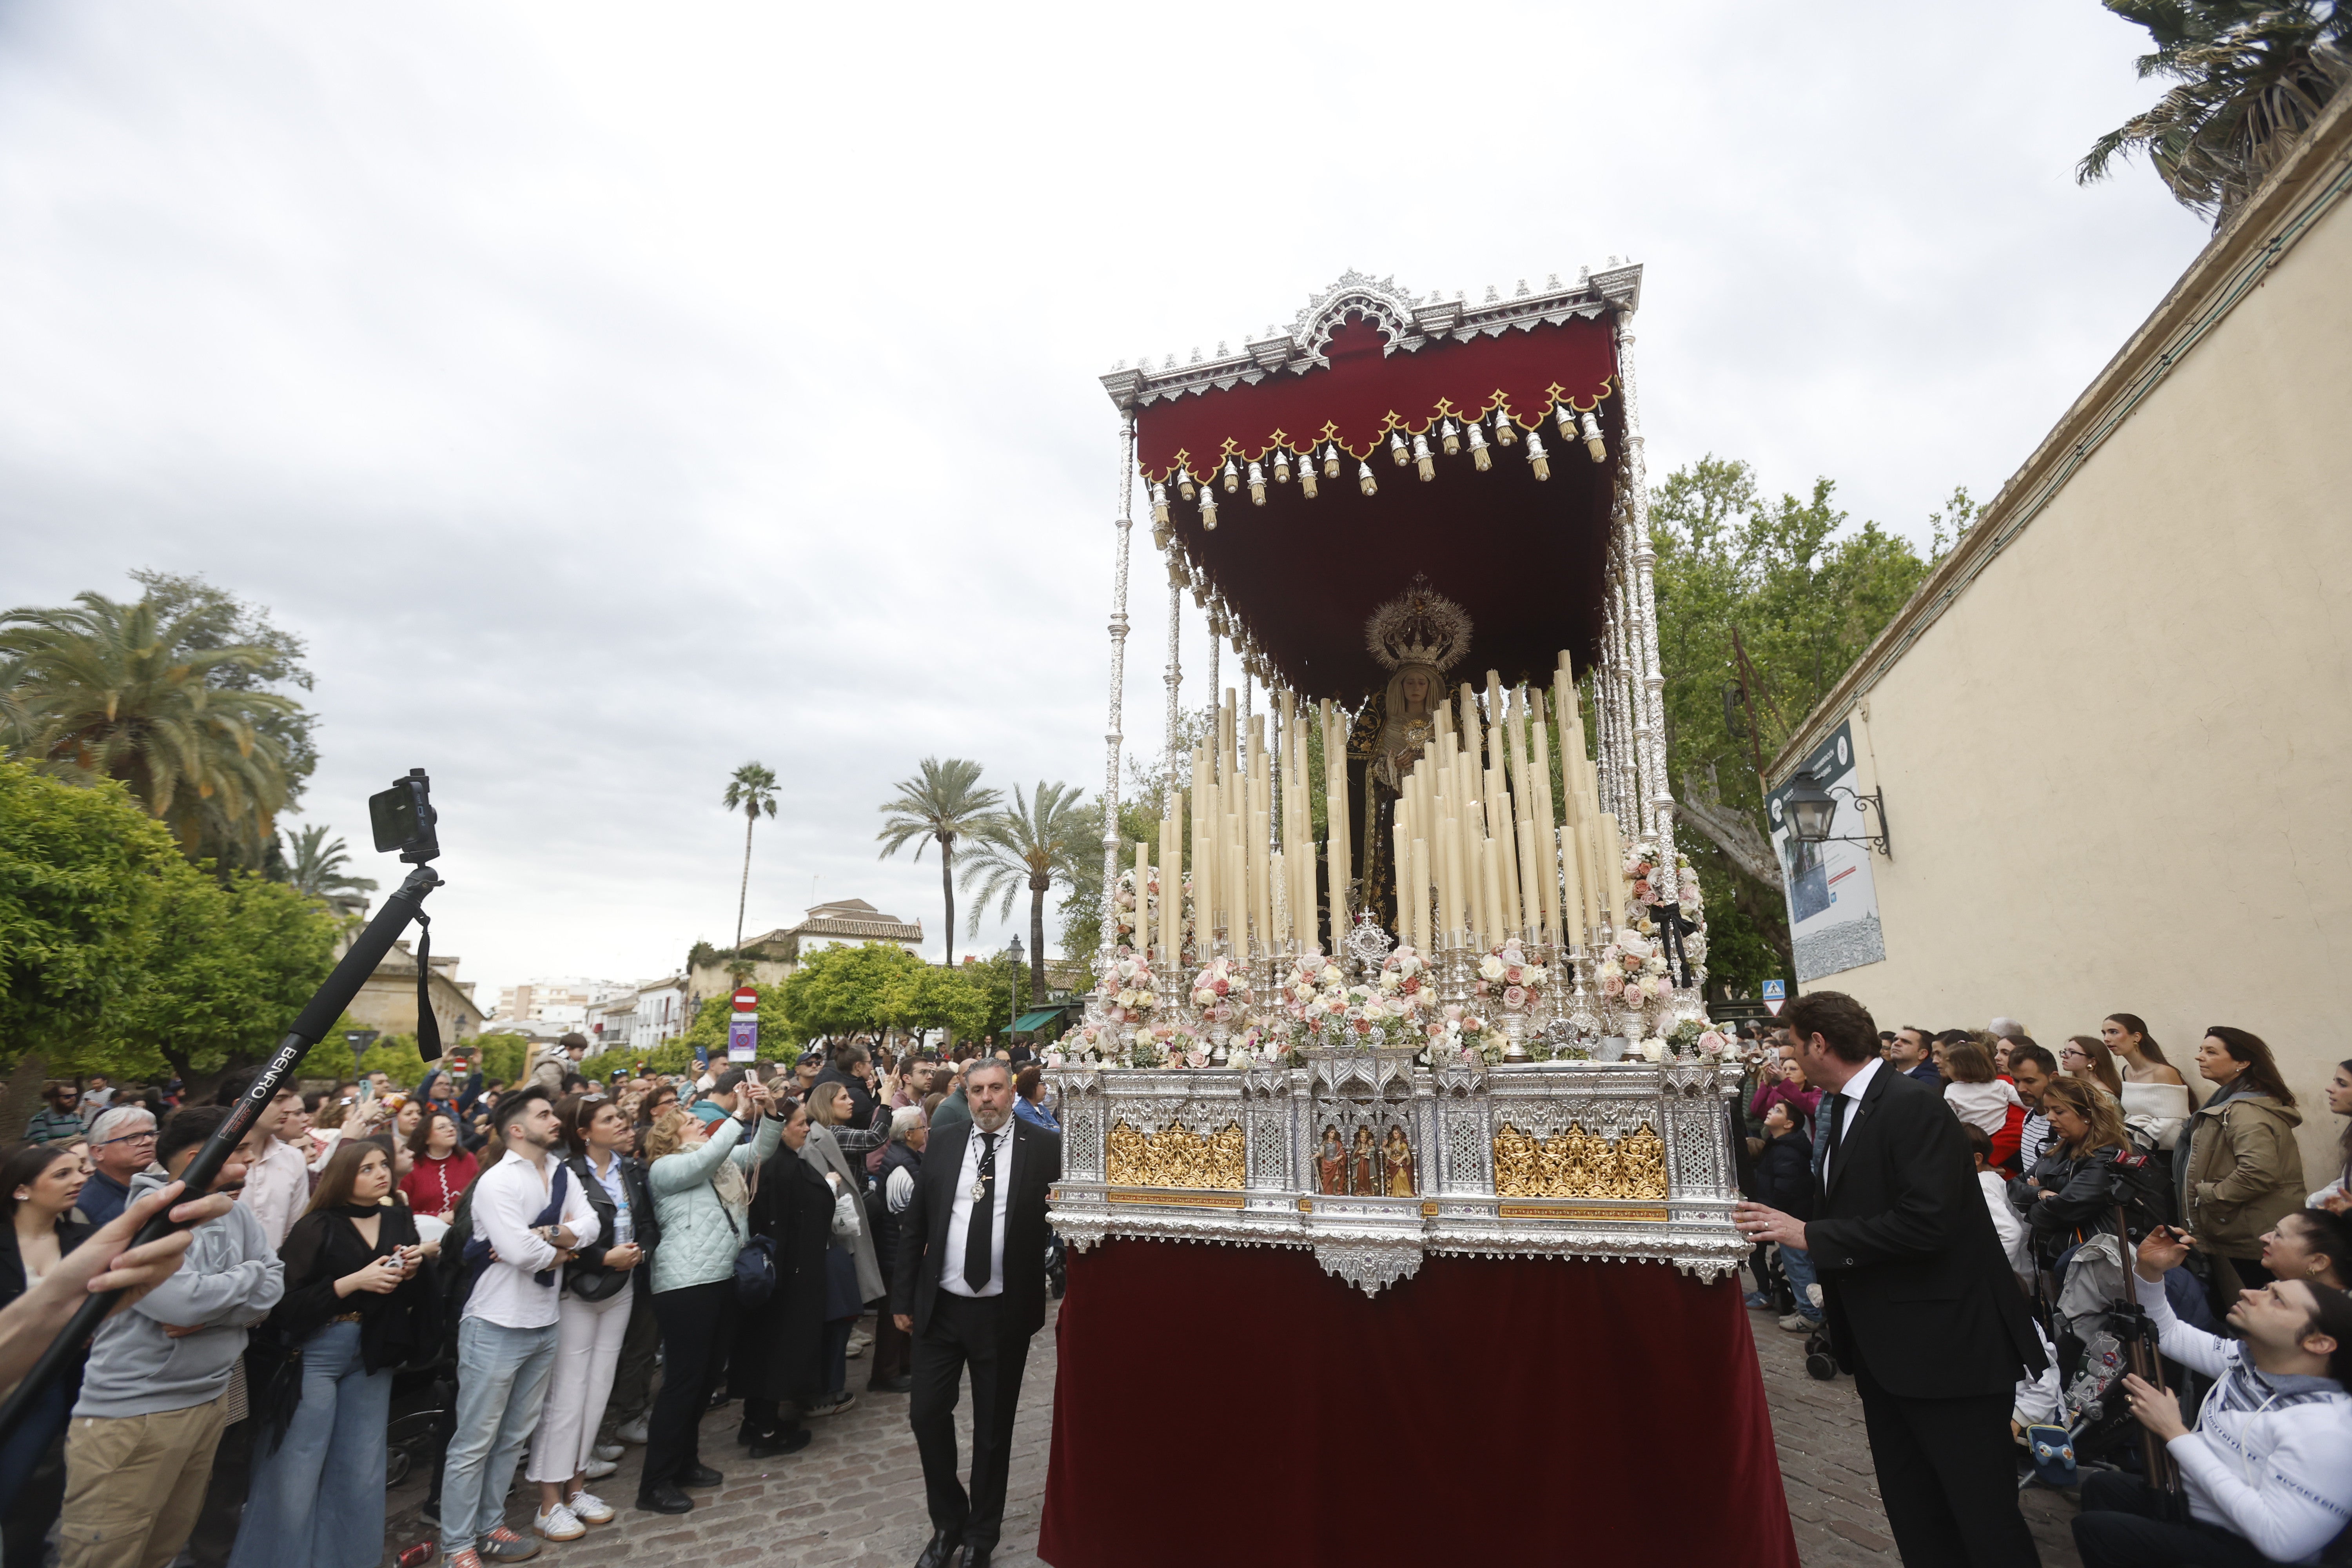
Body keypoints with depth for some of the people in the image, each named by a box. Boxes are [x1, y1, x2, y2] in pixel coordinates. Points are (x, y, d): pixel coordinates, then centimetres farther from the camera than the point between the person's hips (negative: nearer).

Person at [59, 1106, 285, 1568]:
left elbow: (274, 1286, -1)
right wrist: (248, 1274, -10)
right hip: (131, 1413, -6)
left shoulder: (235, 1214, 3)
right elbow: (181, 1302, -26)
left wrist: (206, 1315, -16)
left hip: (209, 1403, 6)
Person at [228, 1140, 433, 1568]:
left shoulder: (399, 1220, 4)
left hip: (372, 1357, 5)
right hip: (314, 1355, -5)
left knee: (362, 1471, 13)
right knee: (295, 1475, 2)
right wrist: (354, 1281, -23)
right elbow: (287, 1301, -15)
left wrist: (413, 1270, -9)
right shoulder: (318, 1226, -10)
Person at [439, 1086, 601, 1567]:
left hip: (544, 1324, 7)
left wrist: (542, 1235, -20)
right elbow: (521, 1252, -27)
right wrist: (560, 1250, -10)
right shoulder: (497, 1181, -18)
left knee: (514, 1436, 17)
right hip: (497, 1327, -7)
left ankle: (489, 1526, 31)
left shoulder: (562, 1174, 5)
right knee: (474, 1441, 6)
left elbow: (589, 1226, -6)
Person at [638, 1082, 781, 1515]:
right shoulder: (665, 1167, -7)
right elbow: (705, 1159, -25)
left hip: (720, 1279, 8)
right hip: (685, 1284, -8)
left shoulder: (723, 1159, 15)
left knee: (707, 1377, 15)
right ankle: (656, 1483, 9)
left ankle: (684, 1462, 30)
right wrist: (740, 1115, -28)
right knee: (683, 1380, -3)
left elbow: (759, 1151, 10)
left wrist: (766, 1113, -8)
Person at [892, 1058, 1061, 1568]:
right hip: (940, 1308, 2)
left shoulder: (1045, 1147, -7)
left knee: (993, 1429, 12)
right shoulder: (941, 1144, 0)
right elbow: (913, 1225, 5)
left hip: (1004, 1313, -2)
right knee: (927, 1414, 9)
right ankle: (947, 1523, 35)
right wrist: (903, 1298, 5)